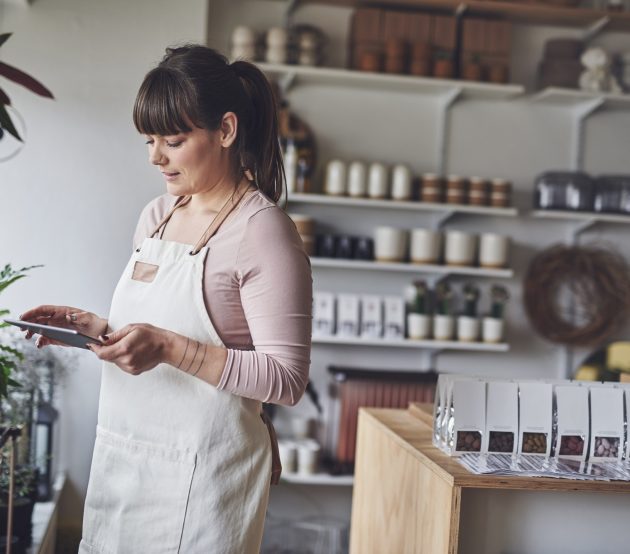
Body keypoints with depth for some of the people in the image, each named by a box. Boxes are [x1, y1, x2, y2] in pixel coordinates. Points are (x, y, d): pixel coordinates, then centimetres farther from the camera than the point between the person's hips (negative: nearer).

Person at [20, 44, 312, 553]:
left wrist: (170, 348, -25)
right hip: (122, 458, 7)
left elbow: (286, 379, -18)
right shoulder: (157, 215, 10)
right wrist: (97, 329, 1)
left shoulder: (263, 230, -14)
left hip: (200, 470, -7)